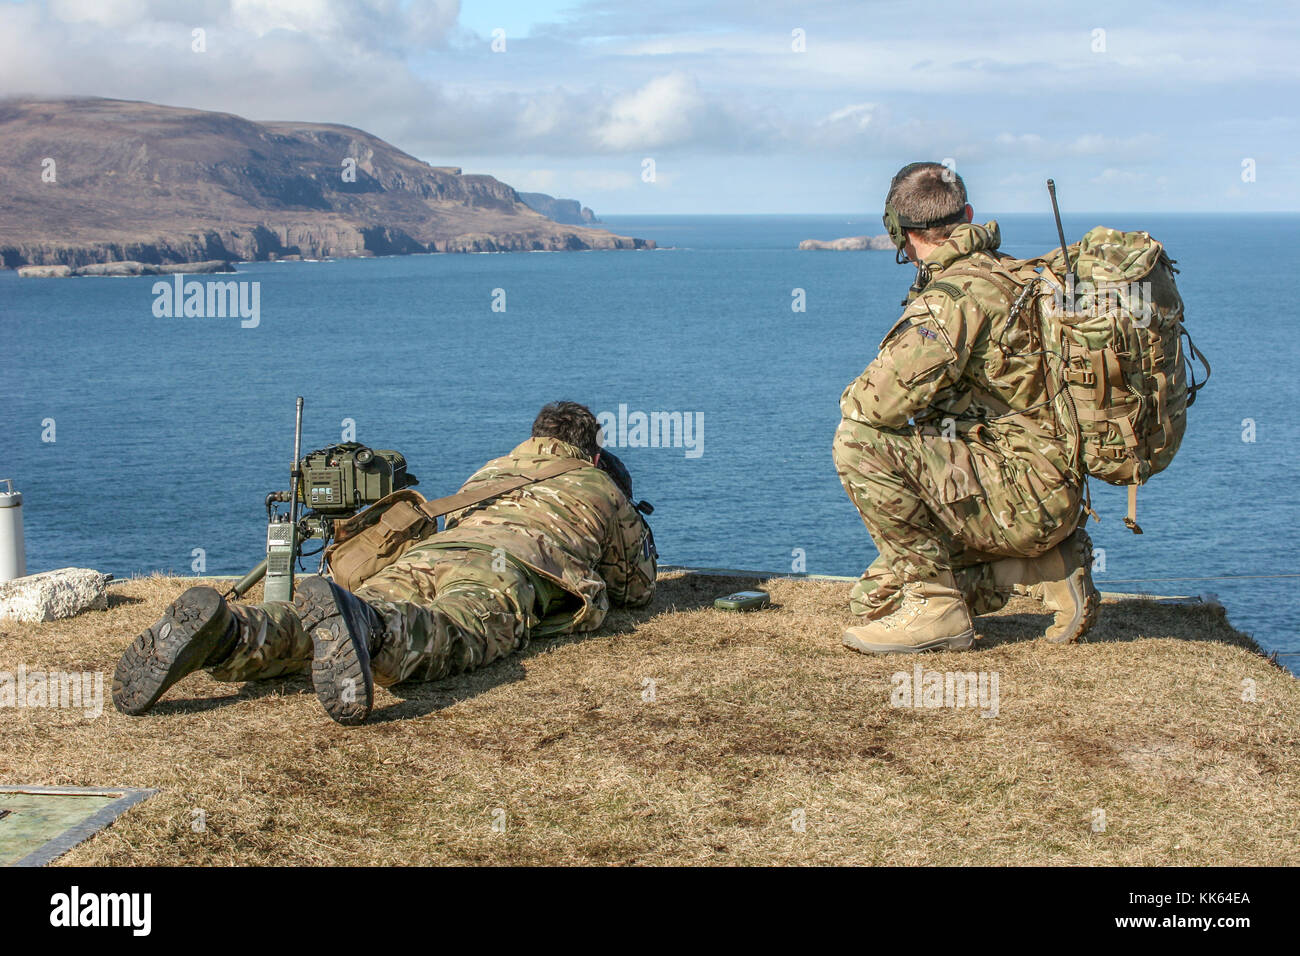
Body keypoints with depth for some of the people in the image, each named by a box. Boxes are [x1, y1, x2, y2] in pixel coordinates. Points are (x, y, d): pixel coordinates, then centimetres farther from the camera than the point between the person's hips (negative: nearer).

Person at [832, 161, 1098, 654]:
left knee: (861, 442, -22)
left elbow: (874, 403, -25)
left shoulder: (958, 294, -17)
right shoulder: (1003, 275, 14)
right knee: (874, 598, 13)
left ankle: (935, 604, -13)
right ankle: (1047, 567, 10)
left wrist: (855, 399, -3)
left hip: (1024, 490, -9)